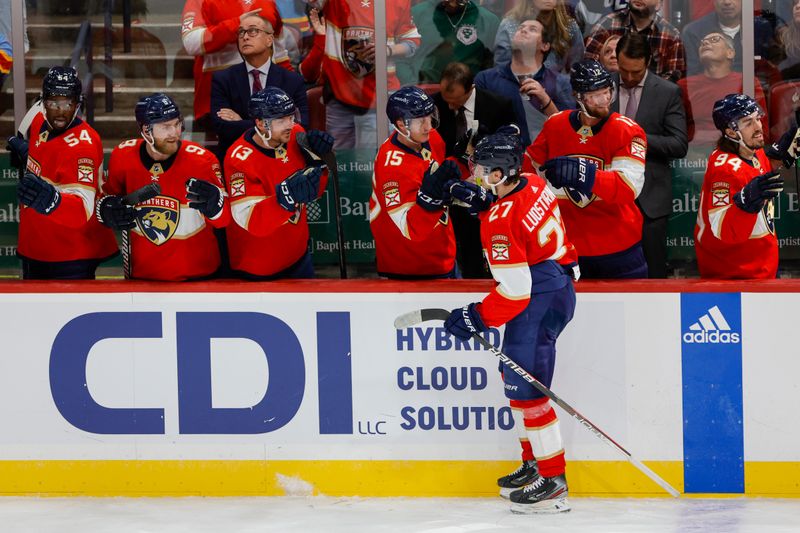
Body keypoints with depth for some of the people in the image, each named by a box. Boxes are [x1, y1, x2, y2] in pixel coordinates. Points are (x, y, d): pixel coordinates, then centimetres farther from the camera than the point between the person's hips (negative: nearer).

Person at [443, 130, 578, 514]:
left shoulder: (501, 221, -24)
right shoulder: (533, 184, 2)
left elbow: (515, 291, -23)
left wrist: (477, 318, -13)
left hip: (540, 301, -11)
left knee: (525, 387, -8)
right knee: (514, 375, 20)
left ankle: (553, 481, -6)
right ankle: (534, 463, 29)